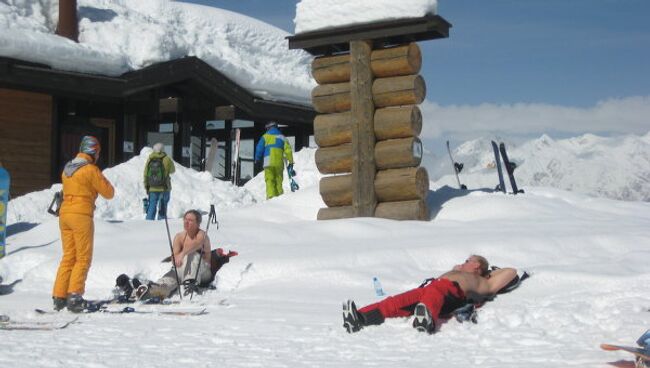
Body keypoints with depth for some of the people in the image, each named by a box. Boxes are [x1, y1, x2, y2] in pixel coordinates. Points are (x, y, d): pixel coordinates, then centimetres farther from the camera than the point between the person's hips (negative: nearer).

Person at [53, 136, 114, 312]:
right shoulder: (91, 170, -9)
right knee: (83, 258, -1)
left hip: (64, 214, 7)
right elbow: (108, 193, -3)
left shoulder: (67, 169, 14)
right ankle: (74, 295, -9)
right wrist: (102, 179, 13)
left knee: (68, 257, 12)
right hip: (81, 216, -7)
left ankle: (59, 296, 9)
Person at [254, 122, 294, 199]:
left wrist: (257, 159, 18)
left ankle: (270, 196, -19)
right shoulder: (282, 137, 14)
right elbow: (288, 150, 7)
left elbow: (259, 149, 3)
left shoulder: (265, 136, 7)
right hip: (279, 163, 2)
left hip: (268, 163, -2)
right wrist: (291, 162, 11)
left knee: (270, 181, -4)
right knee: (278, 181, 7)